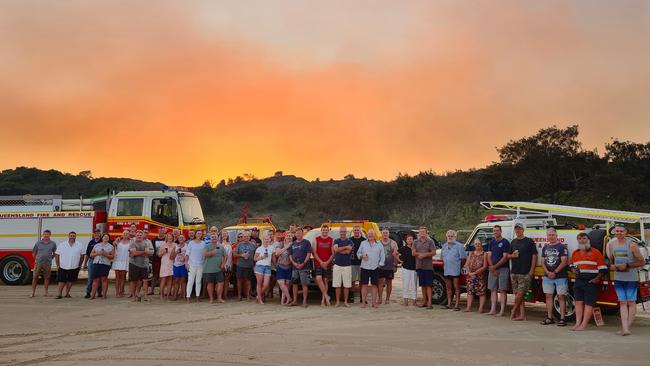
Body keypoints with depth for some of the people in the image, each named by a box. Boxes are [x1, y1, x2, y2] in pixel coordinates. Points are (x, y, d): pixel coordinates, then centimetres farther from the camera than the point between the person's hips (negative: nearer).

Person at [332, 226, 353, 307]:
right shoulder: (336, 241, 10)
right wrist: (346, 247, -8)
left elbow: (348, 251, -12)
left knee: (346, 285, 0)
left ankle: (345, 302, 9)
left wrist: (339, 250, -6)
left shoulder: (349, 241, 4)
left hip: (347, 266, -1)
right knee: (337, 285, 2)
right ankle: (338, 302, 9)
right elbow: (336, 249, -10)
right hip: (337, 265, 1)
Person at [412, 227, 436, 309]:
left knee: (428, 285, -7)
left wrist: (424, 255, -14)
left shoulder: (430, 242, 2)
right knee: (423, 284, 9)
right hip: (419, 266, 4)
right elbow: (413, 253, 3)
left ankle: (429, 302, -11)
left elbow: (433, 252, -7)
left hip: (428, 266, -4)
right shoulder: (416, 242, 12)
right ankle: (424, 301, 14)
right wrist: (420, 254, -14)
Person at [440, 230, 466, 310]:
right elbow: (442, 257, 23)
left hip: (455, 271, -6)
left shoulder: (459, 246, -5)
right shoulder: (444, 246, 14)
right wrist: (444, 266, 13)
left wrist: (459, 266, -5)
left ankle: (457, 305, -1)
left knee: (456, 288, -2)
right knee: (448, 288, 11)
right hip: (446, 271, 6)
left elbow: (463, 258, -6)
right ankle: (449, 304, 17)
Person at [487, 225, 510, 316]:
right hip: (492, 269, 6)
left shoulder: (505, 242, -5)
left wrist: (495, 266, -12)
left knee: (502, 290, -6)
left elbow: (505, 257, -10)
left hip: (503, 269, -6)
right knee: (493, 290, 6)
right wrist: (492, 267, -6)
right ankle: (493, 310, 9)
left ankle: (502, 311, -7)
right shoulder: (491, 242, 13)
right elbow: (489, 256, 10)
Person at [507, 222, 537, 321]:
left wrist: (531, 271, -12)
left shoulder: (529, 241, -1)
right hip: (514, 272, 6)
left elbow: (534, 256, -5)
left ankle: (513, 311, 8)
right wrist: (512, 255, -2)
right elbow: (508, 255, 23)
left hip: (525, 273, -6)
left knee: (520, 293, -8)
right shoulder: (513, 242, 15)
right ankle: (522, 315, 6)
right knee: (518, 294, 3)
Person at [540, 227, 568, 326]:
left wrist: (555, 272, -12)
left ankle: (562, 318, -2)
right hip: (547, 277, 5)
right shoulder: (545, 247, 12)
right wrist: (548, 272, -5)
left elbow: (564, 261, -11)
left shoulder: (561, 247, -4)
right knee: (548, 296, 7)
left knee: (561, 297, -3)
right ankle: (549, 318, 12)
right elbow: (543, 262, 10)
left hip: (560, 276, -5)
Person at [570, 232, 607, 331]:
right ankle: (578, 323, 5)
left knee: (589, 303, -4)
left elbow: (603, 268, -2)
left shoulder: (596, 252, -1)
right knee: (579, 301, 4)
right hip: (579, 281, 5)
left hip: (591, 282, -5)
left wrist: (597, 279, -14)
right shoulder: (575, 253, 14)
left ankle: (584, 324, -5)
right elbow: (572, 265, 27)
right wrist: (574, 270, 4)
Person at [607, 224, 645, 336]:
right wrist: (611, 266, -2)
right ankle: (625, 328, -4)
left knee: (631, 303, 2)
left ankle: (627, 327, 8)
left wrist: (627, 265, -17)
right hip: (618, 278, 4)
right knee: (622, 303, 0)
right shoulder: (611, 244, 6)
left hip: (631, 278, -4)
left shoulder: (631, 245, -10)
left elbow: (641, 262, -8)